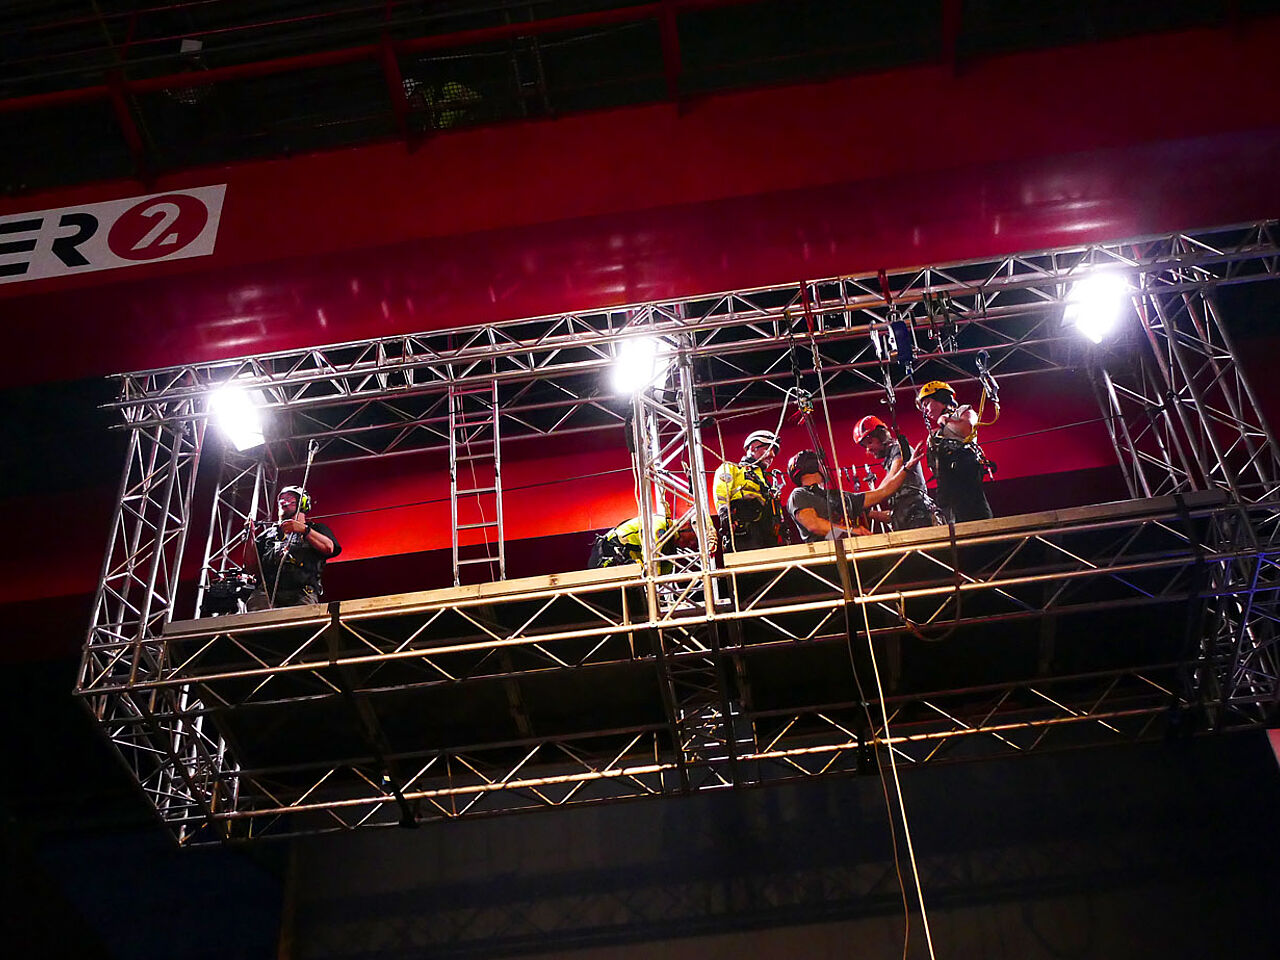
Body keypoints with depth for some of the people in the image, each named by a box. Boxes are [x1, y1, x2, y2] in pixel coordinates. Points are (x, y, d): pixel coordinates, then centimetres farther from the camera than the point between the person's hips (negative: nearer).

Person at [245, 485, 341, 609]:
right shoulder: (268, 532, 34)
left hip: (301, 592, -2)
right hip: (266, 589, 2)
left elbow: (329, 548, 4)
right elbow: (250, 563, 24)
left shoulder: (317, 528, 27)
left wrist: (304, 529, -8)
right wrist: (251, 537, 9)